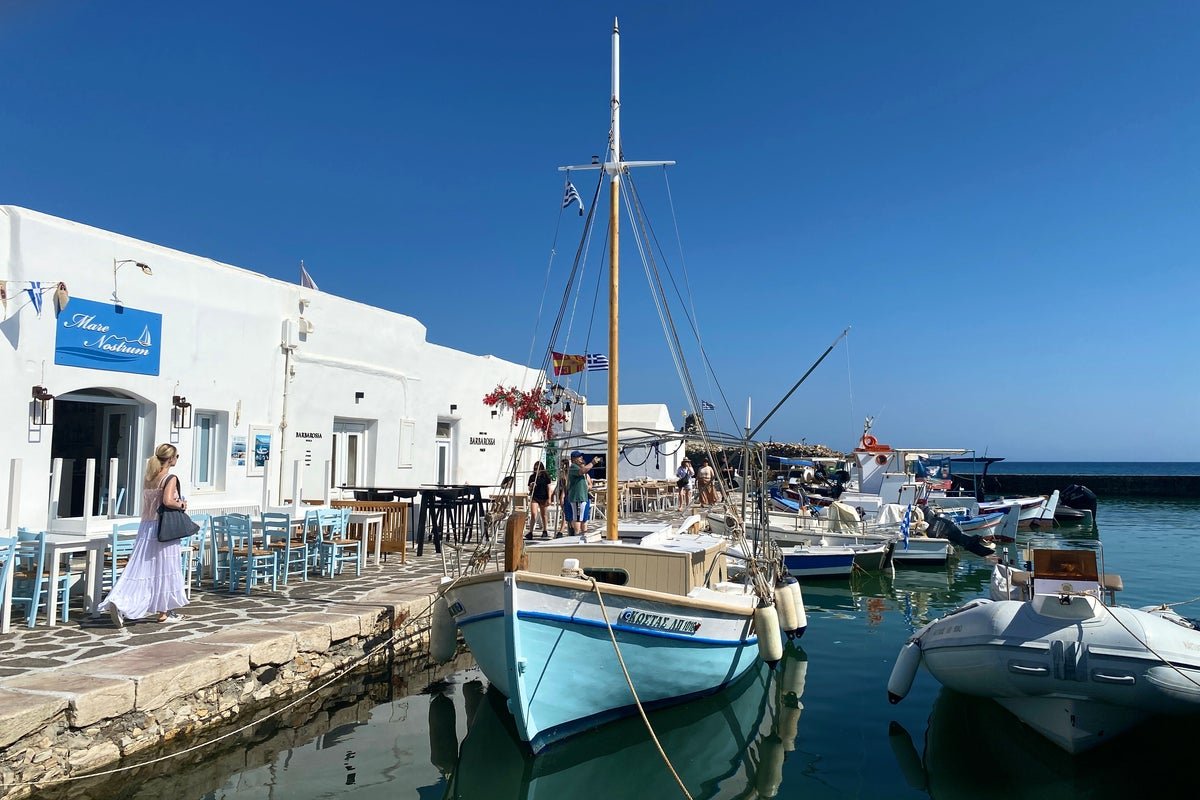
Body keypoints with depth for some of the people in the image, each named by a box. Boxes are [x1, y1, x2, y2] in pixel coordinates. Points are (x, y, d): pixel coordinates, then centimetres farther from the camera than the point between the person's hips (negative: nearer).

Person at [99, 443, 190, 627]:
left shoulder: (148, 478, 11)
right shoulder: (170, 478, -12)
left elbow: (149, 503, 16)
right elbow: (168, 501, -25)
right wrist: (182, 505, -7)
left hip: (145, 528, 6)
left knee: (140, 569, 8)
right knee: (163, 570, 5)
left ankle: (118, 602, -8)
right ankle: (164, 613, 14)